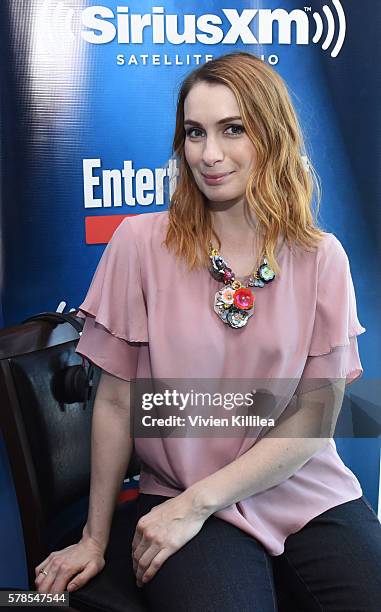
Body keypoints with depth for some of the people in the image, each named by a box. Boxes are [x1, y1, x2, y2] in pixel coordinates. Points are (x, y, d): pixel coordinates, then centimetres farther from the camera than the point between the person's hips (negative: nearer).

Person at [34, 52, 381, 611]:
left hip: (312, 498, 3)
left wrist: (197, 501, -11)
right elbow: (116, 400, -3)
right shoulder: (141, 243, -7)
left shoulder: (322, 259, -2)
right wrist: (95, 538, 1)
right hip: (184, 504, -2)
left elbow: (316, 416, -3)